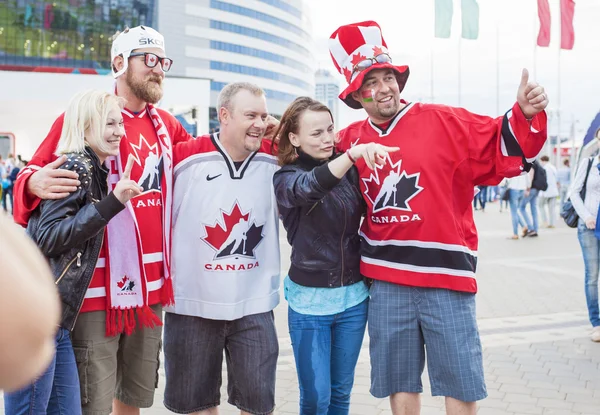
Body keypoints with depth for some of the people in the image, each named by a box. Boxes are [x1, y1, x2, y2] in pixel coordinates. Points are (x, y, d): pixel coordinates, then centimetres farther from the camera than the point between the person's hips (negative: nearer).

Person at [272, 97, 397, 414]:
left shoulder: (349, 170, 3)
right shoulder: (285, 178, -8)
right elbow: (309, 187, -31)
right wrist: (354, 153, -44)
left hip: (354, 296, 3)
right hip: (310, 300, -3)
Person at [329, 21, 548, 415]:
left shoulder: (444, 122, -3)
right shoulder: (350, 140, 7)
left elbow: (502, 152, -4)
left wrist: (525, 117, -20)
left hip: (445, 275, -3)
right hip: (385, 281, 3)